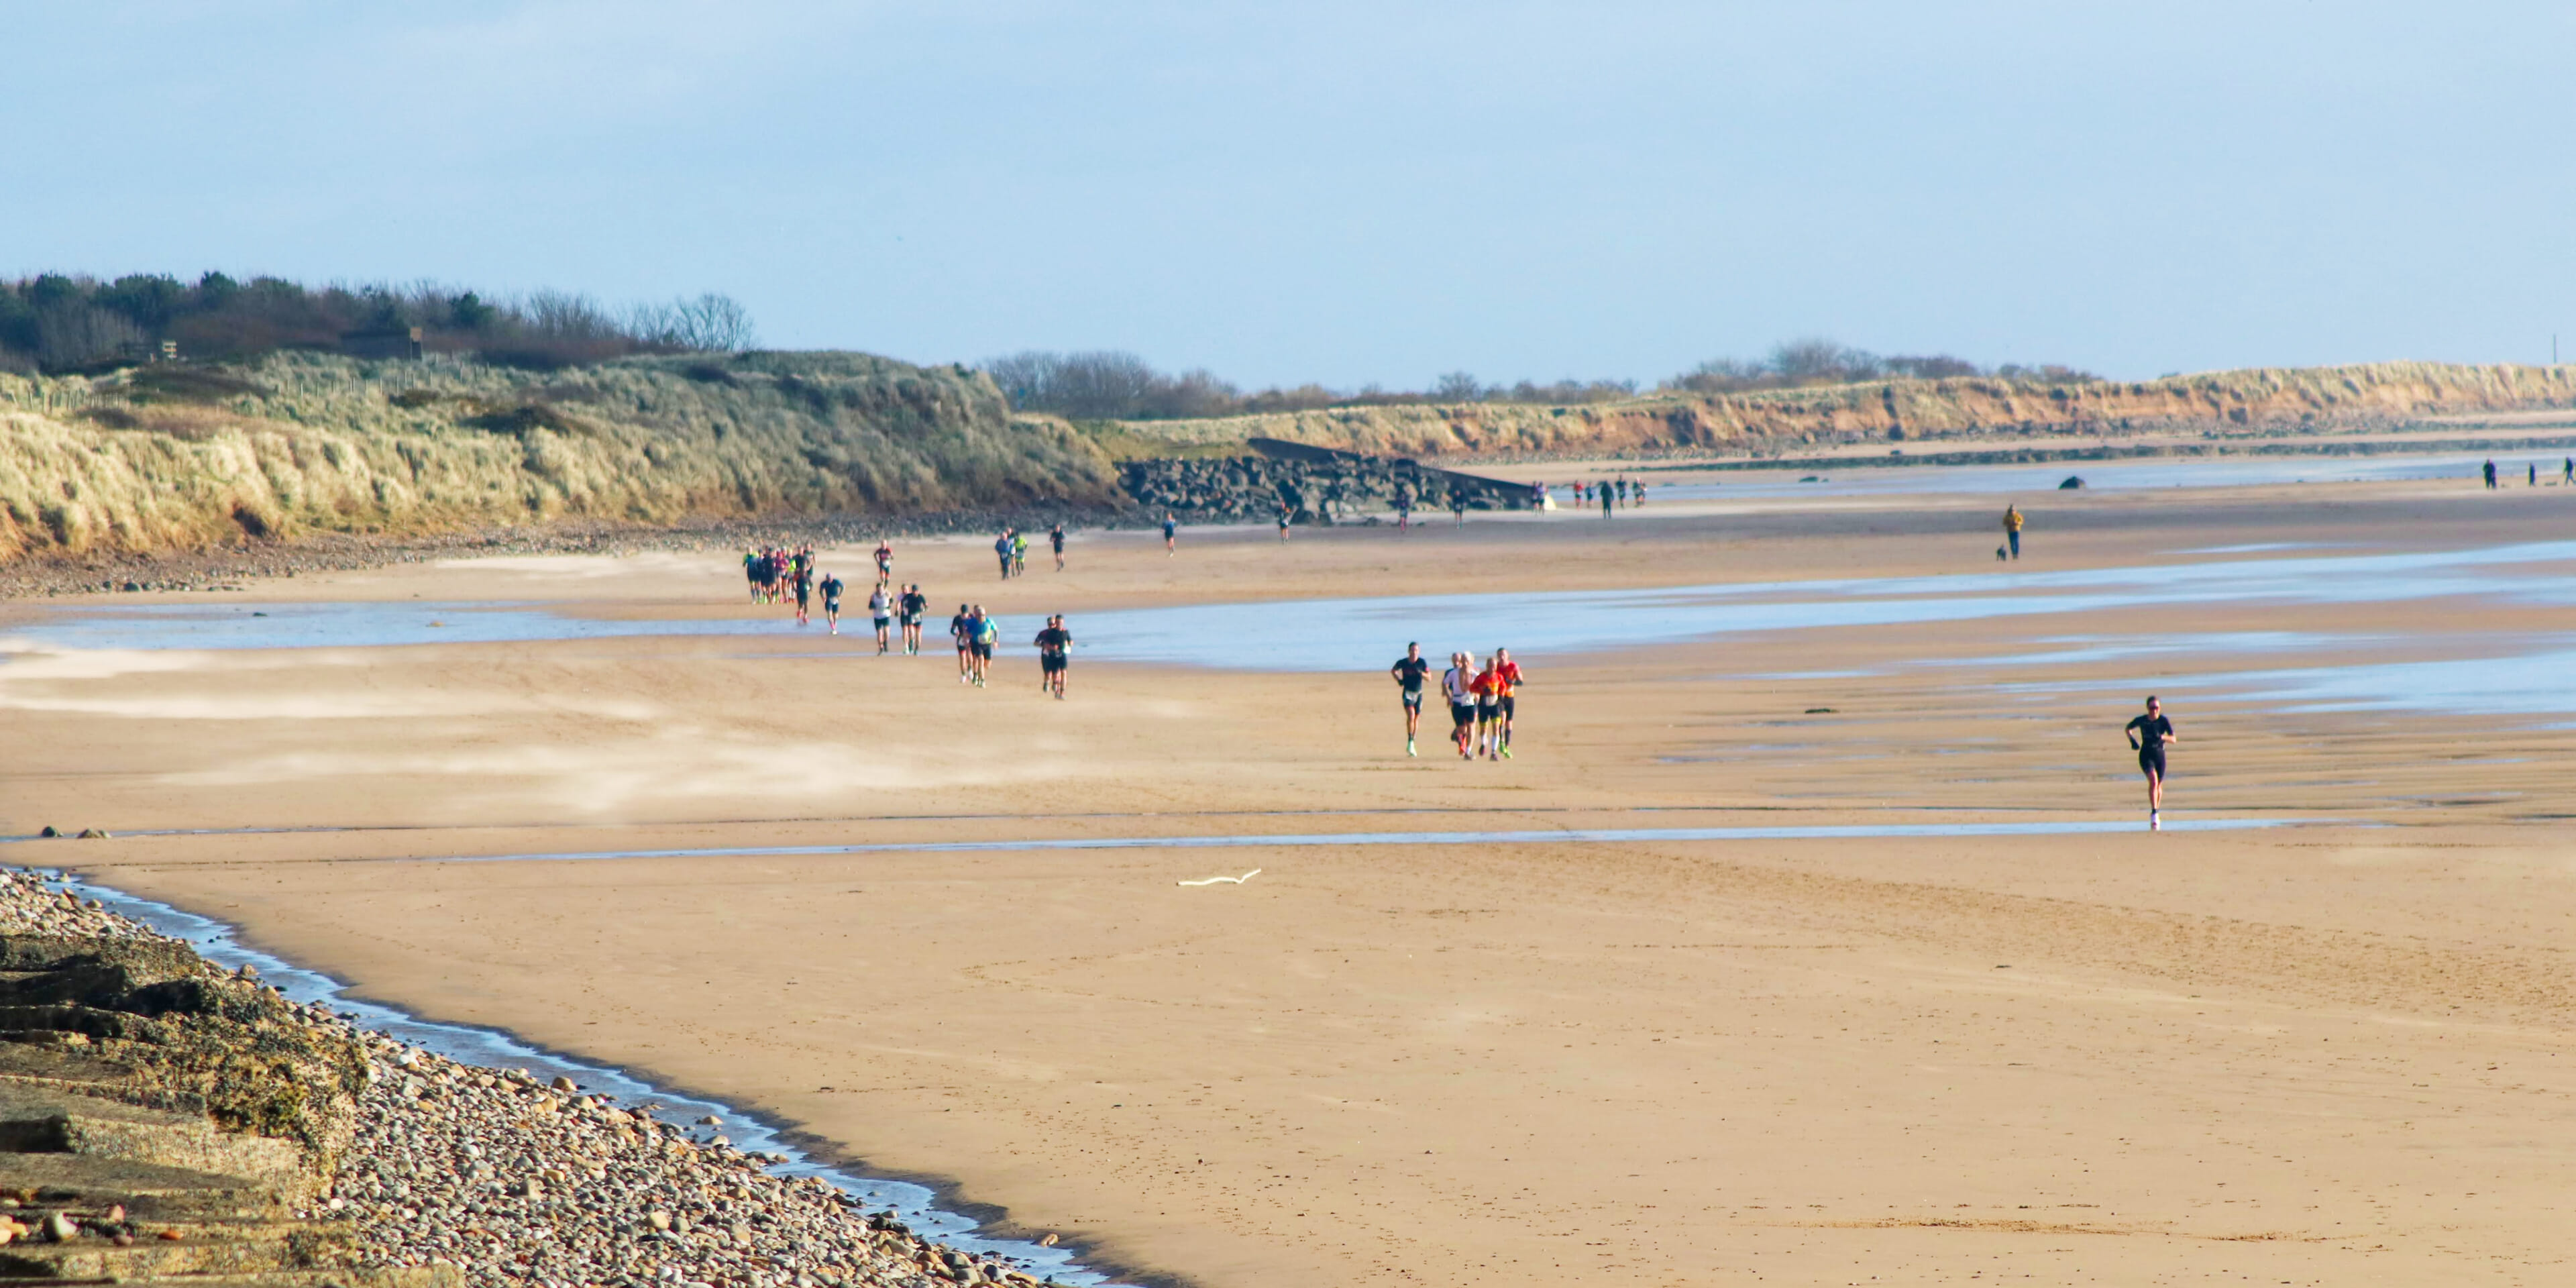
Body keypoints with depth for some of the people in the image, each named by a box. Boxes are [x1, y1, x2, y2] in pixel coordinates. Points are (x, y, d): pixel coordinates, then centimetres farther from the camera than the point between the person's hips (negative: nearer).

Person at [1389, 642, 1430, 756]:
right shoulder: (1403, 662, -3)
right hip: (1408, 692, -2)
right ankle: (1410, 743, -17)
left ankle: (1412, 745, 21)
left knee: (1416, 719, 8)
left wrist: (1421, 673, -21)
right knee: (1411, 715, -21)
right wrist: (1399, 680, -1)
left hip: (1418, 693, 2)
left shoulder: (1422, 662, -2)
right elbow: (1393, 671, 15)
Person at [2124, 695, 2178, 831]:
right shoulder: (2141, 721, -8)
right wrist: (2132, 740, -6)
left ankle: (2156, 811, 37)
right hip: (2146, 755, -2)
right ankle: (2154, 814, -26)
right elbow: (2128, 729, 11)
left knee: (2159, 786, 12)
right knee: (2153, 780, -23)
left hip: (2160, 755, 2)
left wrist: (2162, 737, -33)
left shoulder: (2164, 721, -9)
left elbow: (2173, 739, -14)